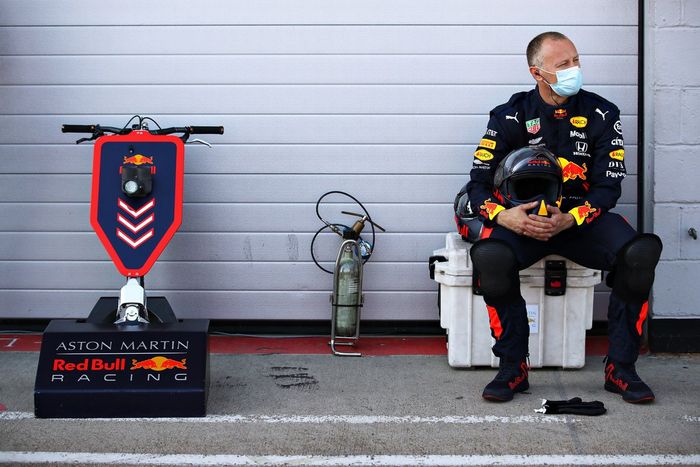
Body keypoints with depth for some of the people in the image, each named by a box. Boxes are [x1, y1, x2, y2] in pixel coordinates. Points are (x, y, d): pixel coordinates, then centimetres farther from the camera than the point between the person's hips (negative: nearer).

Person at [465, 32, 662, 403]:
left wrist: (570, 219, -21)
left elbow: (608, 186, -2)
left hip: (583, 218, 1)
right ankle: (512, 369, -18)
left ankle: (620, 369, -16)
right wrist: (503, 215, -24)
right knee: (489, 255, -35)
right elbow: (479, 181, -1)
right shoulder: (511, 116, 1)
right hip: (525, 220, -1)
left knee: (641, 251, -30)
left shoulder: (601, 115, 2)